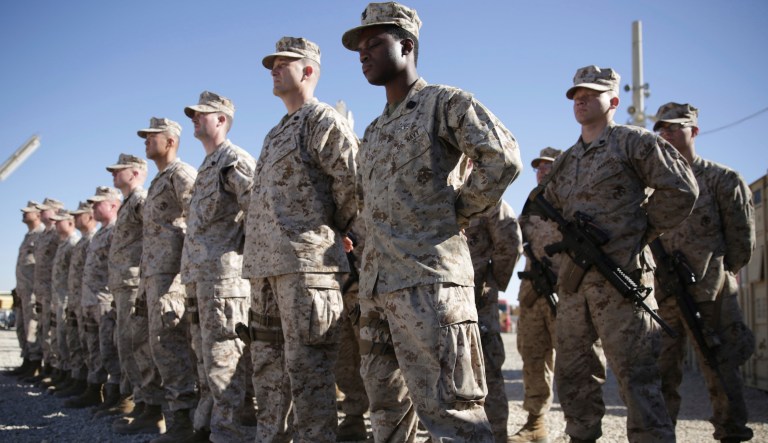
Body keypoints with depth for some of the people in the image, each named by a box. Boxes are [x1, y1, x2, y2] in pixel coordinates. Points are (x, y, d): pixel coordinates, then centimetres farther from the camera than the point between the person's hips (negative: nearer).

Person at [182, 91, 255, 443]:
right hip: (197, 274, 10)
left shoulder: (234, 160, -7)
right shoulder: (206, 166, 23)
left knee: (222, 355, -9)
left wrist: (240, 246, -14)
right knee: (204, 353, 14)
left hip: (223, 271, -10)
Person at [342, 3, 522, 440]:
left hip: (428, 277, -9)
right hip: (376, 285, 9)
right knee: (387, 405, 15)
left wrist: (458, 214, -7)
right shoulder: (375, 130, 23)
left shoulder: (446, 102, -1)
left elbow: (503, 159, -14)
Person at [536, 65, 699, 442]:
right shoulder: (567, 161, 19)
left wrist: (643, 232, -3)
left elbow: (681, 189, -6)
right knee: (573, 375, 12)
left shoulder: (633, 142, 0)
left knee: (635, 375, -9)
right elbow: (548, 203, 32)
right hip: (573, 280, 7)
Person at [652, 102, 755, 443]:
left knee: (719, 372, -2)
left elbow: (742, 243, 0)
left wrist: (713, 279, -1)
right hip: (662, 296, 5)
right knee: (661, 374, 7)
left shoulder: (722, 180, 2)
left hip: (708, 299, -4)